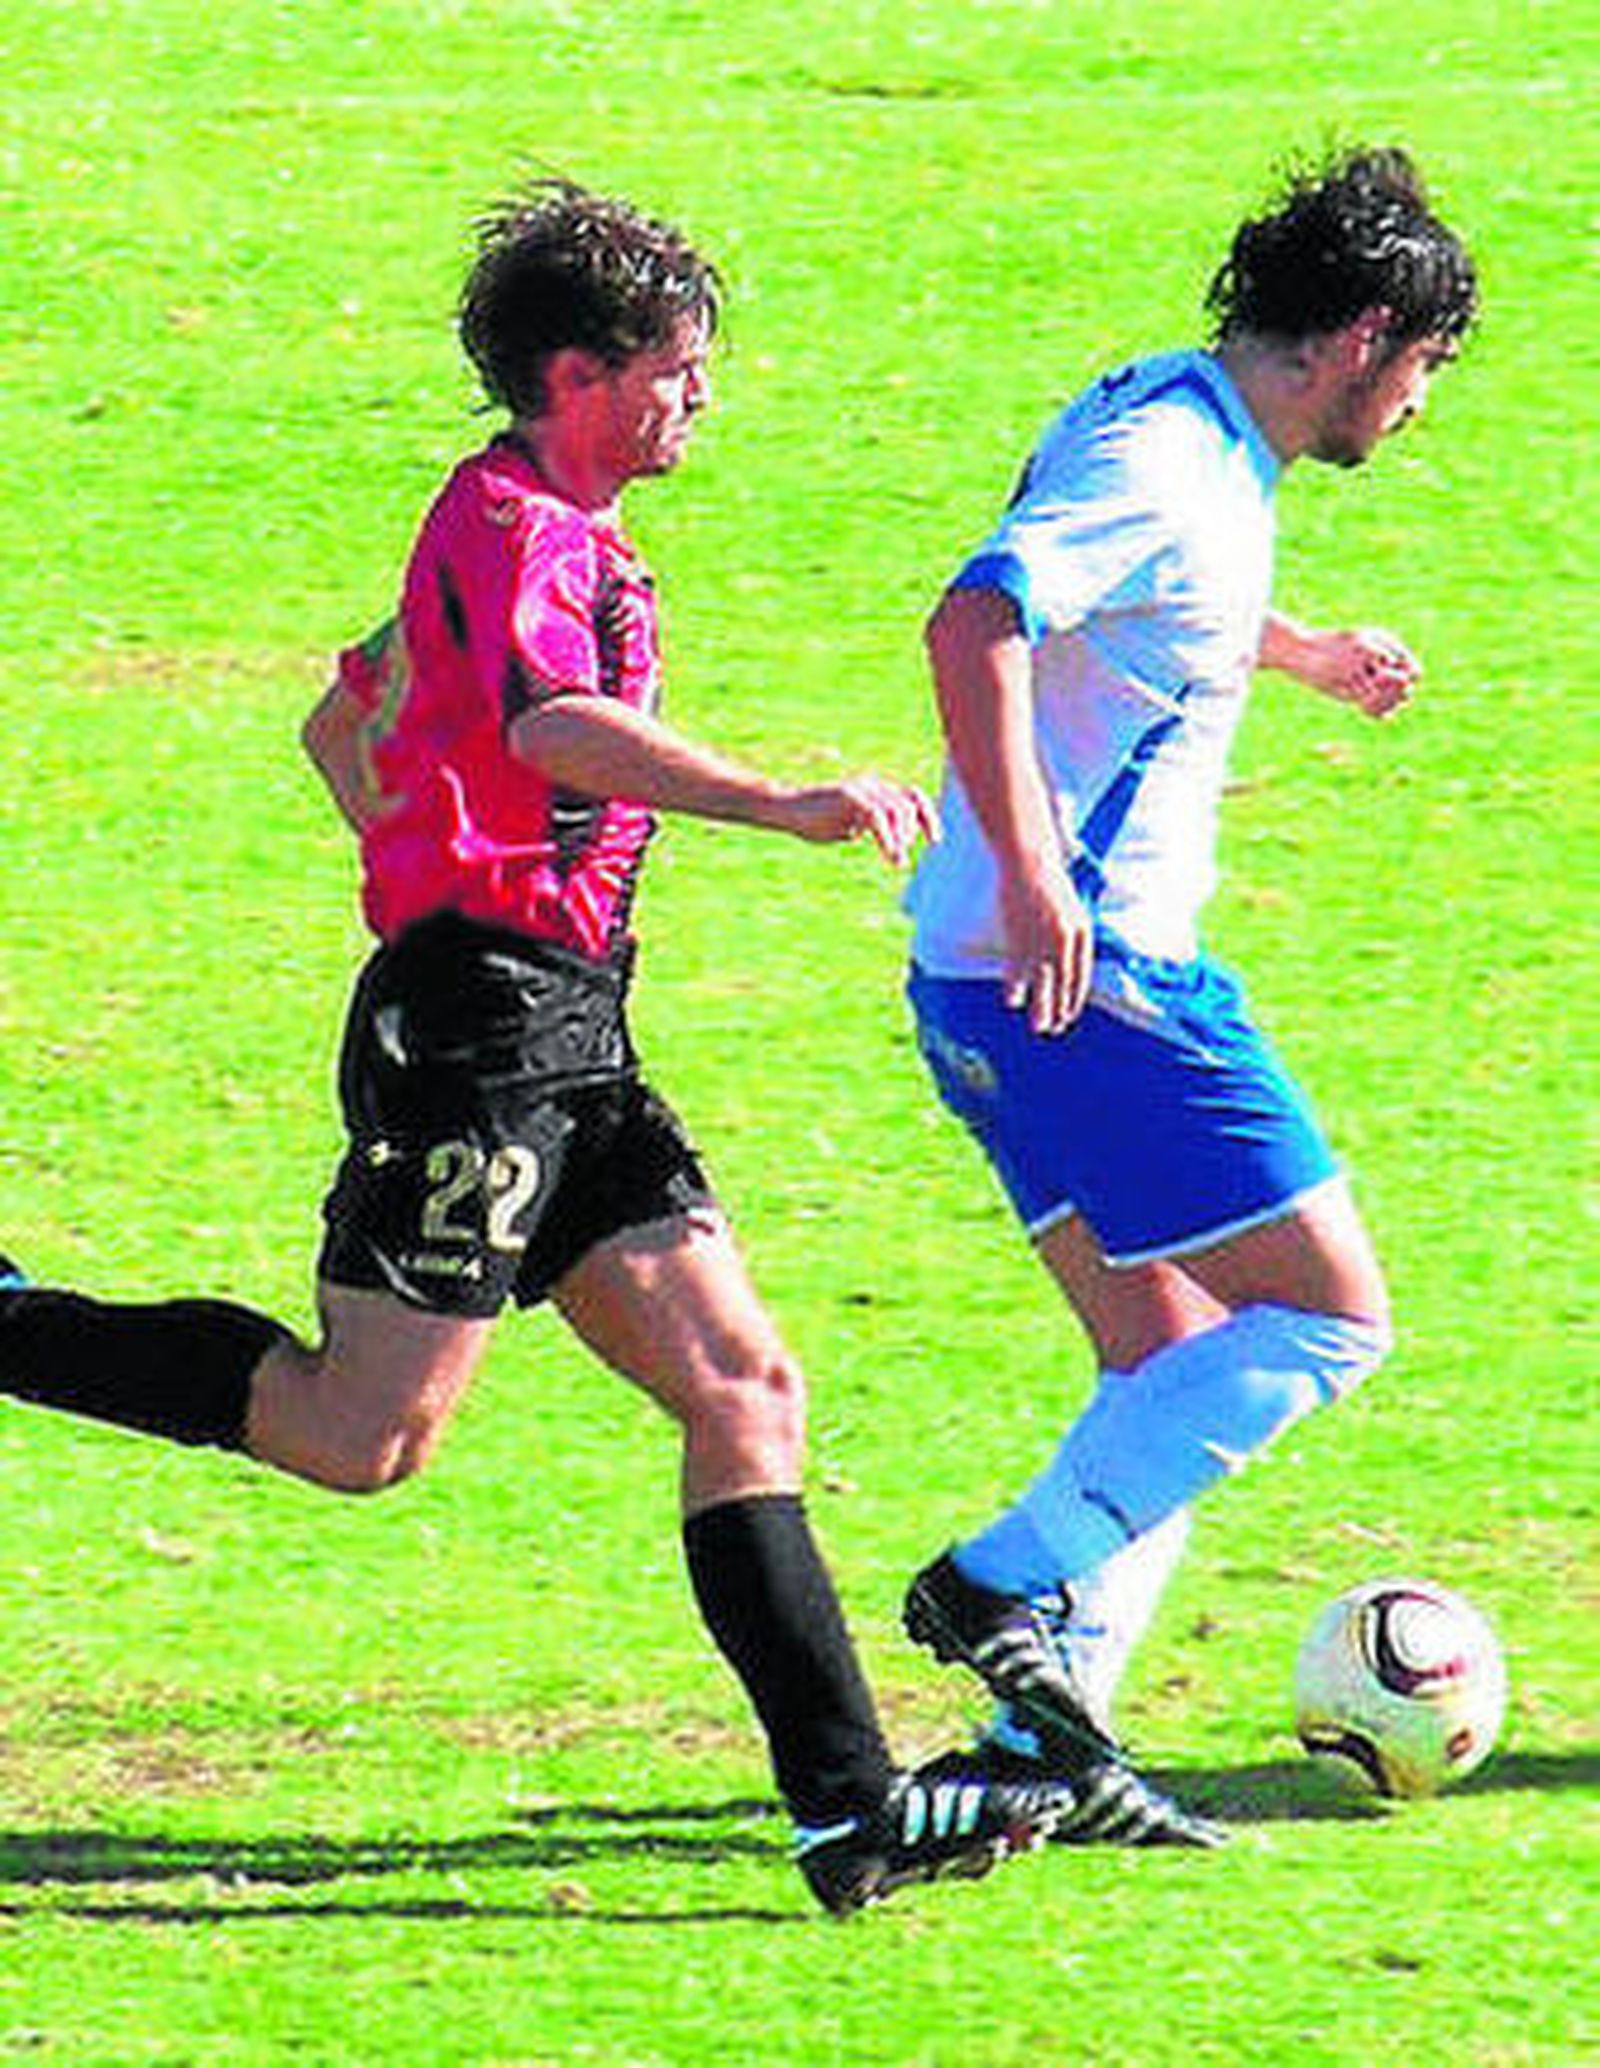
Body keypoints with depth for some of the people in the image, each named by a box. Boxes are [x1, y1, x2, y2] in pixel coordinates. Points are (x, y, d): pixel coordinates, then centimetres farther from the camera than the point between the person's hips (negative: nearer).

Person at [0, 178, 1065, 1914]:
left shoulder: (551, 532, 20)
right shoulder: (512, 524, -11)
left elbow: (342, 723, 33)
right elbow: (551, 726, -33)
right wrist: (785, 807, -42)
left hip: (564, 1045, 10)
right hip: (479, 1034, -10)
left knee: (742, 1391, 2)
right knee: (364, 1434, -10)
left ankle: (849, 1809, -2)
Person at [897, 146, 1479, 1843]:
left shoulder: (1182, 429, 14)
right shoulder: (1166, 462, -17)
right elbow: (977, 621, -32)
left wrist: (1306, 654, 50)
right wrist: (1029, 874, -39)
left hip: (1017, 976, 10)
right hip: (1098, 979, -10)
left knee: (1172, 1363, 12)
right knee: (1328, 1314, -5)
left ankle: (1046, 1740, 7)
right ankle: (1009, 1585, -9)